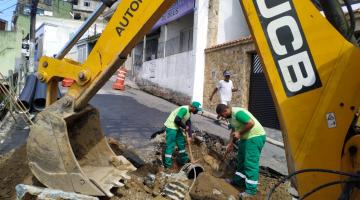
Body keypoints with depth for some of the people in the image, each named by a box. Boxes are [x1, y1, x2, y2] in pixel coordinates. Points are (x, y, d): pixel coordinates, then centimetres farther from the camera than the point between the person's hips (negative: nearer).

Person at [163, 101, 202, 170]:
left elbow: (189, 124, 10)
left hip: (177, 127, 10)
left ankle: (184, 159, 32)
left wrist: (189, 136, 5)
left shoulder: (189, 112, 8)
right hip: (171, 126, -10)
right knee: (170, 145, -7)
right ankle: (167, 164, -1)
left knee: (181, 142, 17)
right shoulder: (184, 109, -23)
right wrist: (184, 127, -16)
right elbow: (177, 120, -31)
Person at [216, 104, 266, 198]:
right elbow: (233, 130, 19)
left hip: (255, 137, -11)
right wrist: (231, 143, 15)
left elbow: (251, 123, -31)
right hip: (246, 137, 11)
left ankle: (251, 190, -6)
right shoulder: (230, 116, 9)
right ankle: (238, 181, 33)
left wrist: (239, 133, -22)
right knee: (241, 159, 19)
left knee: (250, 163, -11)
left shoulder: (238, 112, -23)